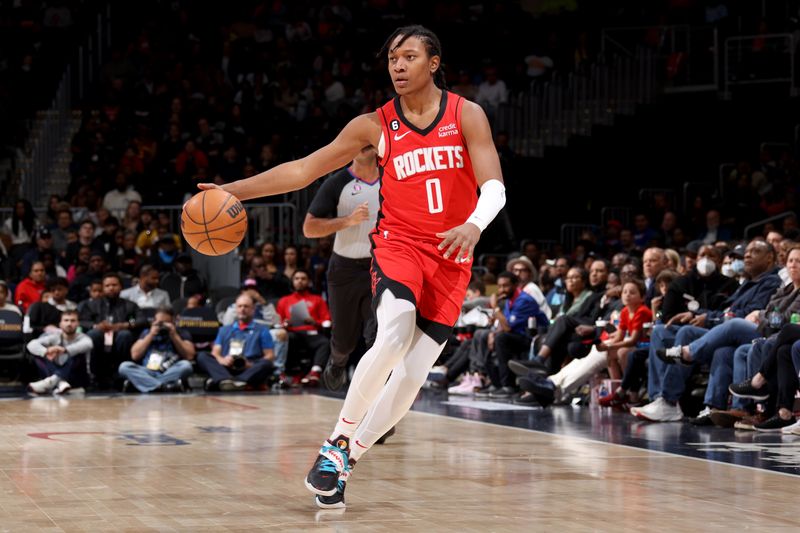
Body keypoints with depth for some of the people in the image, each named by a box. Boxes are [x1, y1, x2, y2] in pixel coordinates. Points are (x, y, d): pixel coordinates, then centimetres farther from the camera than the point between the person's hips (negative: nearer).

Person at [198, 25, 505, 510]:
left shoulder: (467, 115, -1)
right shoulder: (375, 125, 2)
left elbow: (495, 187, -9)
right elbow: (303, 170, 4)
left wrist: (474, 225, -32)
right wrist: (233, 191, -4)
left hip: (451, 259, 1)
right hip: (398, 245, -1)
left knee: (412, 377, -5)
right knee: (393, 339, -29)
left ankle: (345, 461, 9)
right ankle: (337, 442, -18)